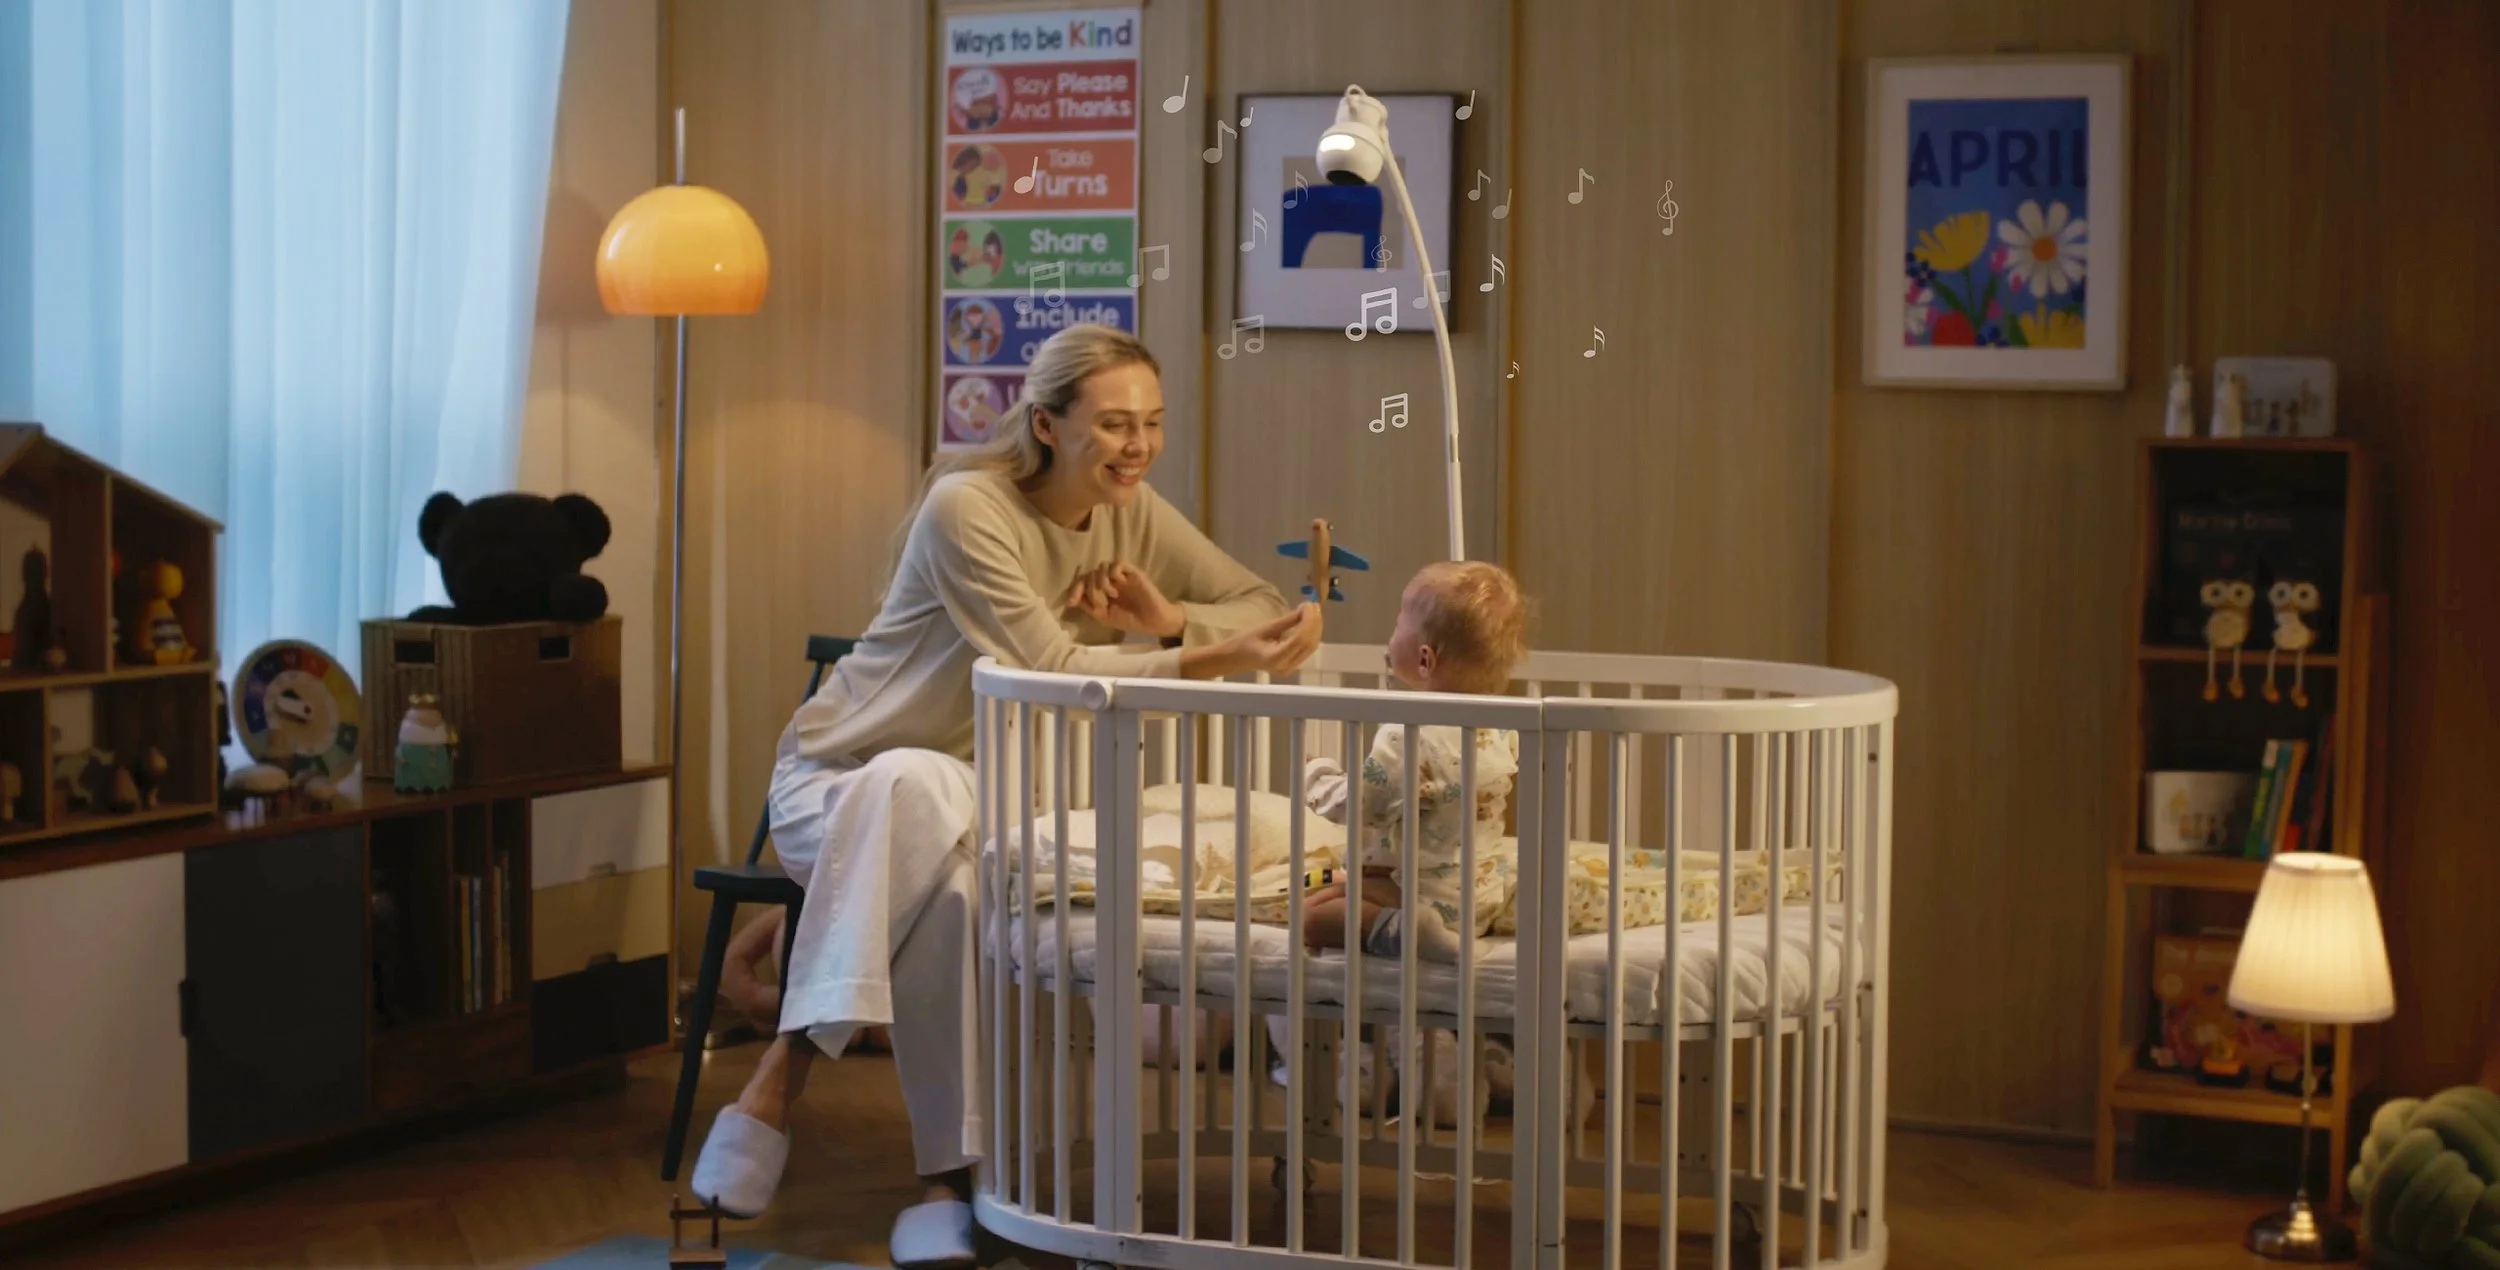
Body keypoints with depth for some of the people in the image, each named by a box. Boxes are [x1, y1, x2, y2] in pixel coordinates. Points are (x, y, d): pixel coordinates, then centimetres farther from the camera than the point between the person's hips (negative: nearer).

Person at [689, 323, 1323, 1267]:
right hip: (843, 782, -4)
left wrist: (1169, 619, -18)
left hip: (980, 795, 4)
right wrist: (1215, 660, -34)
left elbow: (1265, 609, 1)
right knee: (922, 788, -41)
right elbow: (1050, 671, -28)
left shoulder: (1133, 516, 0)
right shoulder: (967, 508, -20)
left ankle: (779, 1083, -29)